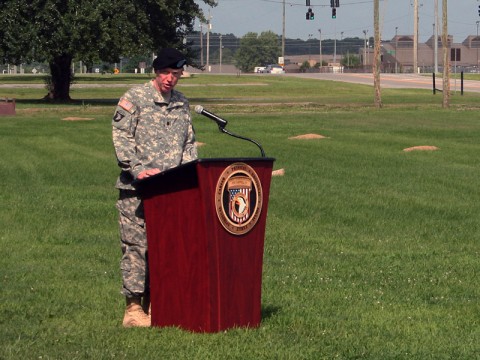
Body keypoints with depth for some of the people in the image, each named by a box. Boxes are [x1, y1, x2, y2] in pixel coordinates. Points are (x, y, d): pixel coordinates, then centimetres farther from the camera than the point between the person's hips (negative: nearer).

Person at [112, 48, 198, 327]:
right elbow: (121, 136, -7)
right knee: (136, 245, -6)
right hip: (137, 189, -5)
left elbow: (190, 143, 19)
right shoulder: (135, 98, -1)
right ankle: (133, 307, -3)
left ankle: (153, 303, 12)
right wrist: (138, 170, -16)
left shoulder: (183, 104, 16)